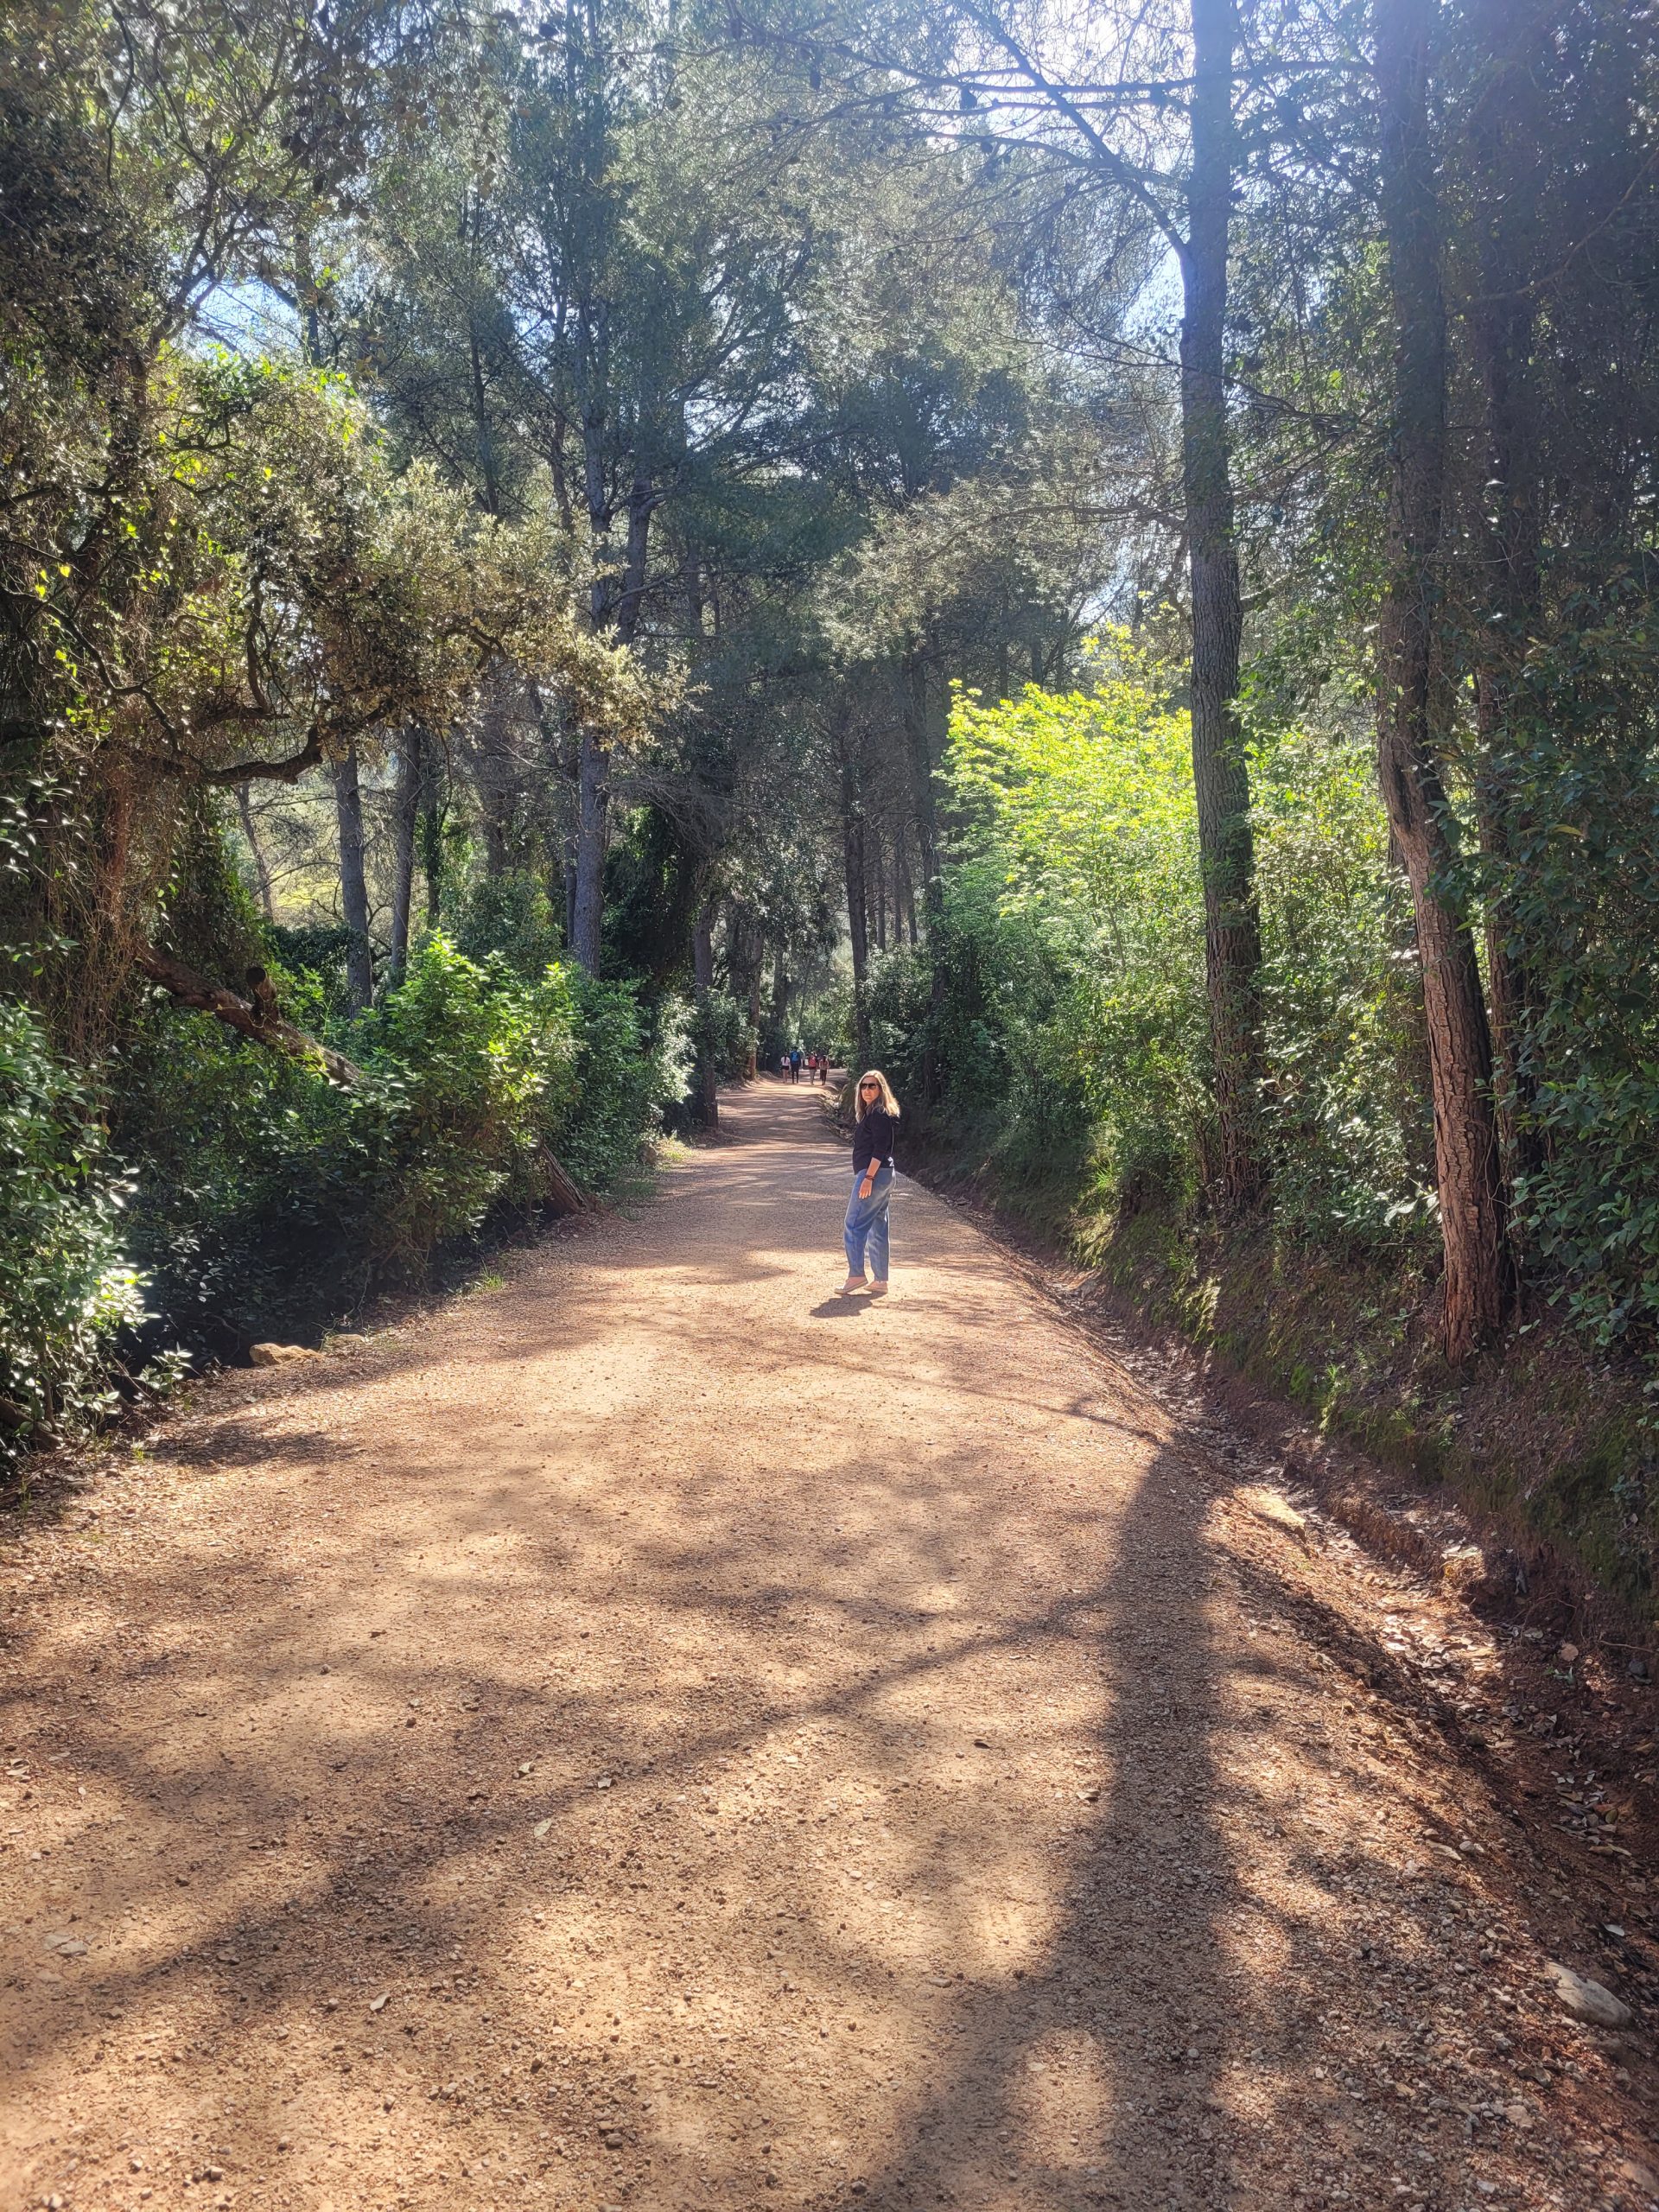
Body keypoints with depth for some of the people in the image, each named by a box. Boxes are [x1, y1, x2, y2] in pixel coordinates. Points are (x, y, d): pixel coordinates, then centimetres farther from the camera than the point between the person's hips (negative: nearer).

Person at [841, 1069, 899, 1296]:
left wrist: (868, 1178, -23)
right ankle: (881, 1282, 13)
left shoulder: (880, 1115, -13)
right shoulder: (870, 1113, 18)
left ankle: (856, 1275, -6)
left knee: (854, 1224, -8)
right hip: (882, 1175, 11)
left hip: (874, 1174, -11)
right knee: (877, 1227, 10)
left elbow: (880, 1149, -19)